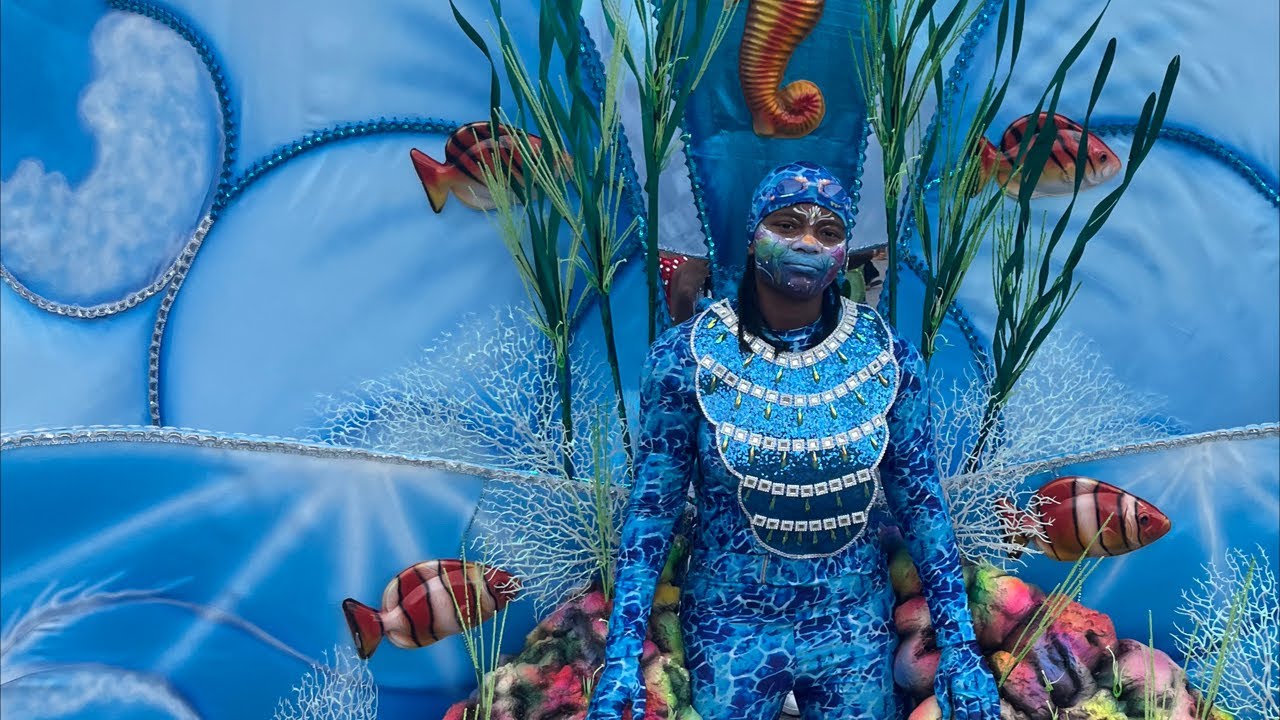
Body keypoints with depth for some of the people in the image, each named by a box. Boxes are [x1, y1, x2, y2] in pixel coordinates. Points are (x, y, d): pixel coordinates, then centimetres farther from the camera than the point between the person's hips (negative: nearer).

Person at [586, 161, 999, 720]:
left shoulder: (888, 356, -8)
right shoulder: (685, 356, -13)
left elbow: (921, 503, -2)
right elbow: (653, 506, -9)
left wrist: (960, 646, -2)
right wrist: (622, 654, -12)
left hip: (858, 632, 2)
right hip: (728, 633, -2)